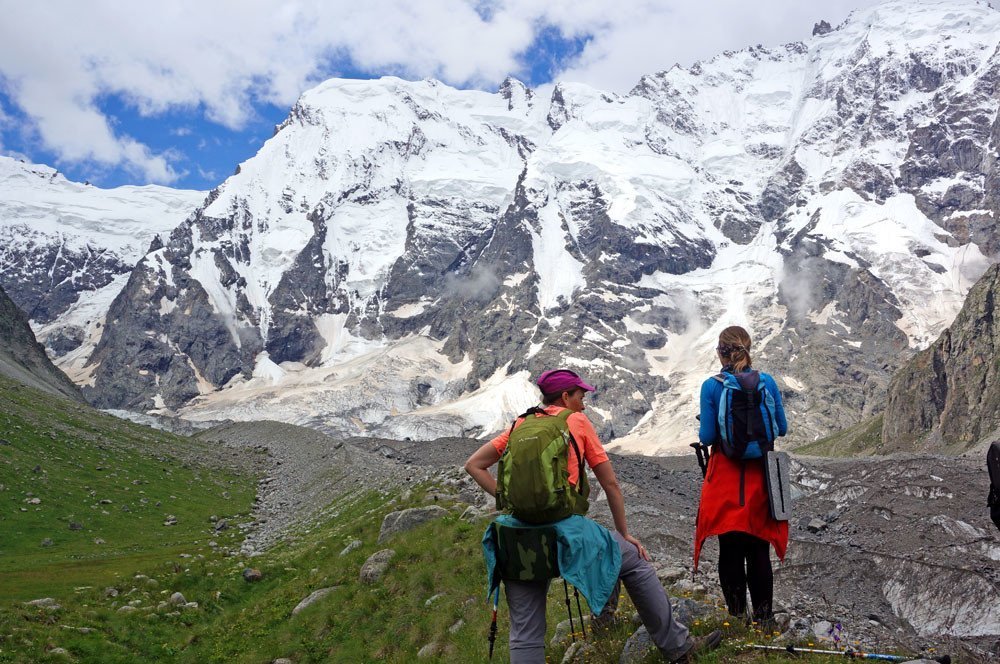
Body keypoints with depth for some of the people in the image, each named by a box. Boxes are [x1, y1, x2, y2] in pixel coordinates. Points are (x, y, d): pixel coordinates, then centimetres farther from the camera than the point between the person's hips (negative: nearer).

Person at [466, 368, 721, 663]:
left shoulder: (521, 425, 15)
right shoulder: (577, 422, 7)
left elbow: (474, 465, 11)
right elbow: (610, 484, 11)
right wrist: (624, 533, 20)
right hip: (563, 528, -3)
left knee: (525, 636, 10)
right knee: (635, 561, 20)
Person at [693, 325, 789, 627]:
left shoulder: (711, 386, -11)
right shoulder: (767, 382, -3)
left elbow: (707, 437, -10)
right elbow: (781, 428, 3)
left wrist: (702, 426, 11)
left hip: (725, 475, -2)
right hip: (760, 474, 2)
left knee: (730, 549, 9)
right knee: (759, 548, 12)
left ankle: (737, 616, 17)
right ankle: (763, 616, 20)